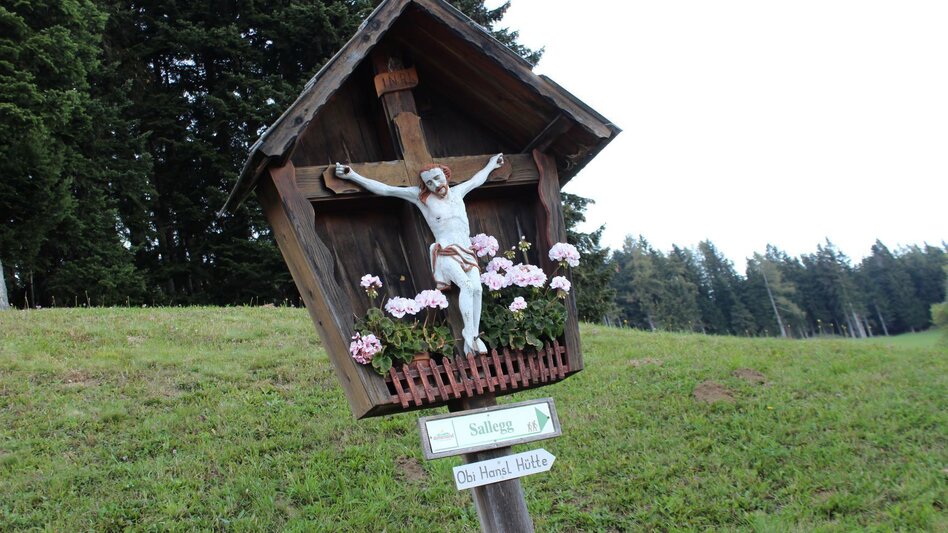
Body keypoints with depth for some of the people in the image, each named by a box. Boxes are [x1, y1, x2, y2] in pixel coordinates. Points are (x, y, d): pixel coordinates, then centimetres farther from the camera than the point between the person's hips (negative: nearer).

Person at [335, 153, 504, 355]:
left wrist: (491, 165, 56)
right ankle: (469, 334, -27)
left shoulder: (457, 192, 20)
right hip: (445, 252, -4)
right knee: (467, 285, -31)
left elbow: (477, 180, 41)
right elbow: (385, 189, 5)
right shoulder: (421, 196, 7)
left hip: (467, 252, 4)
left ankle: (475, 336, -21)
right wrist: (353, 176, 2)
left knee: (477, 287, -23)